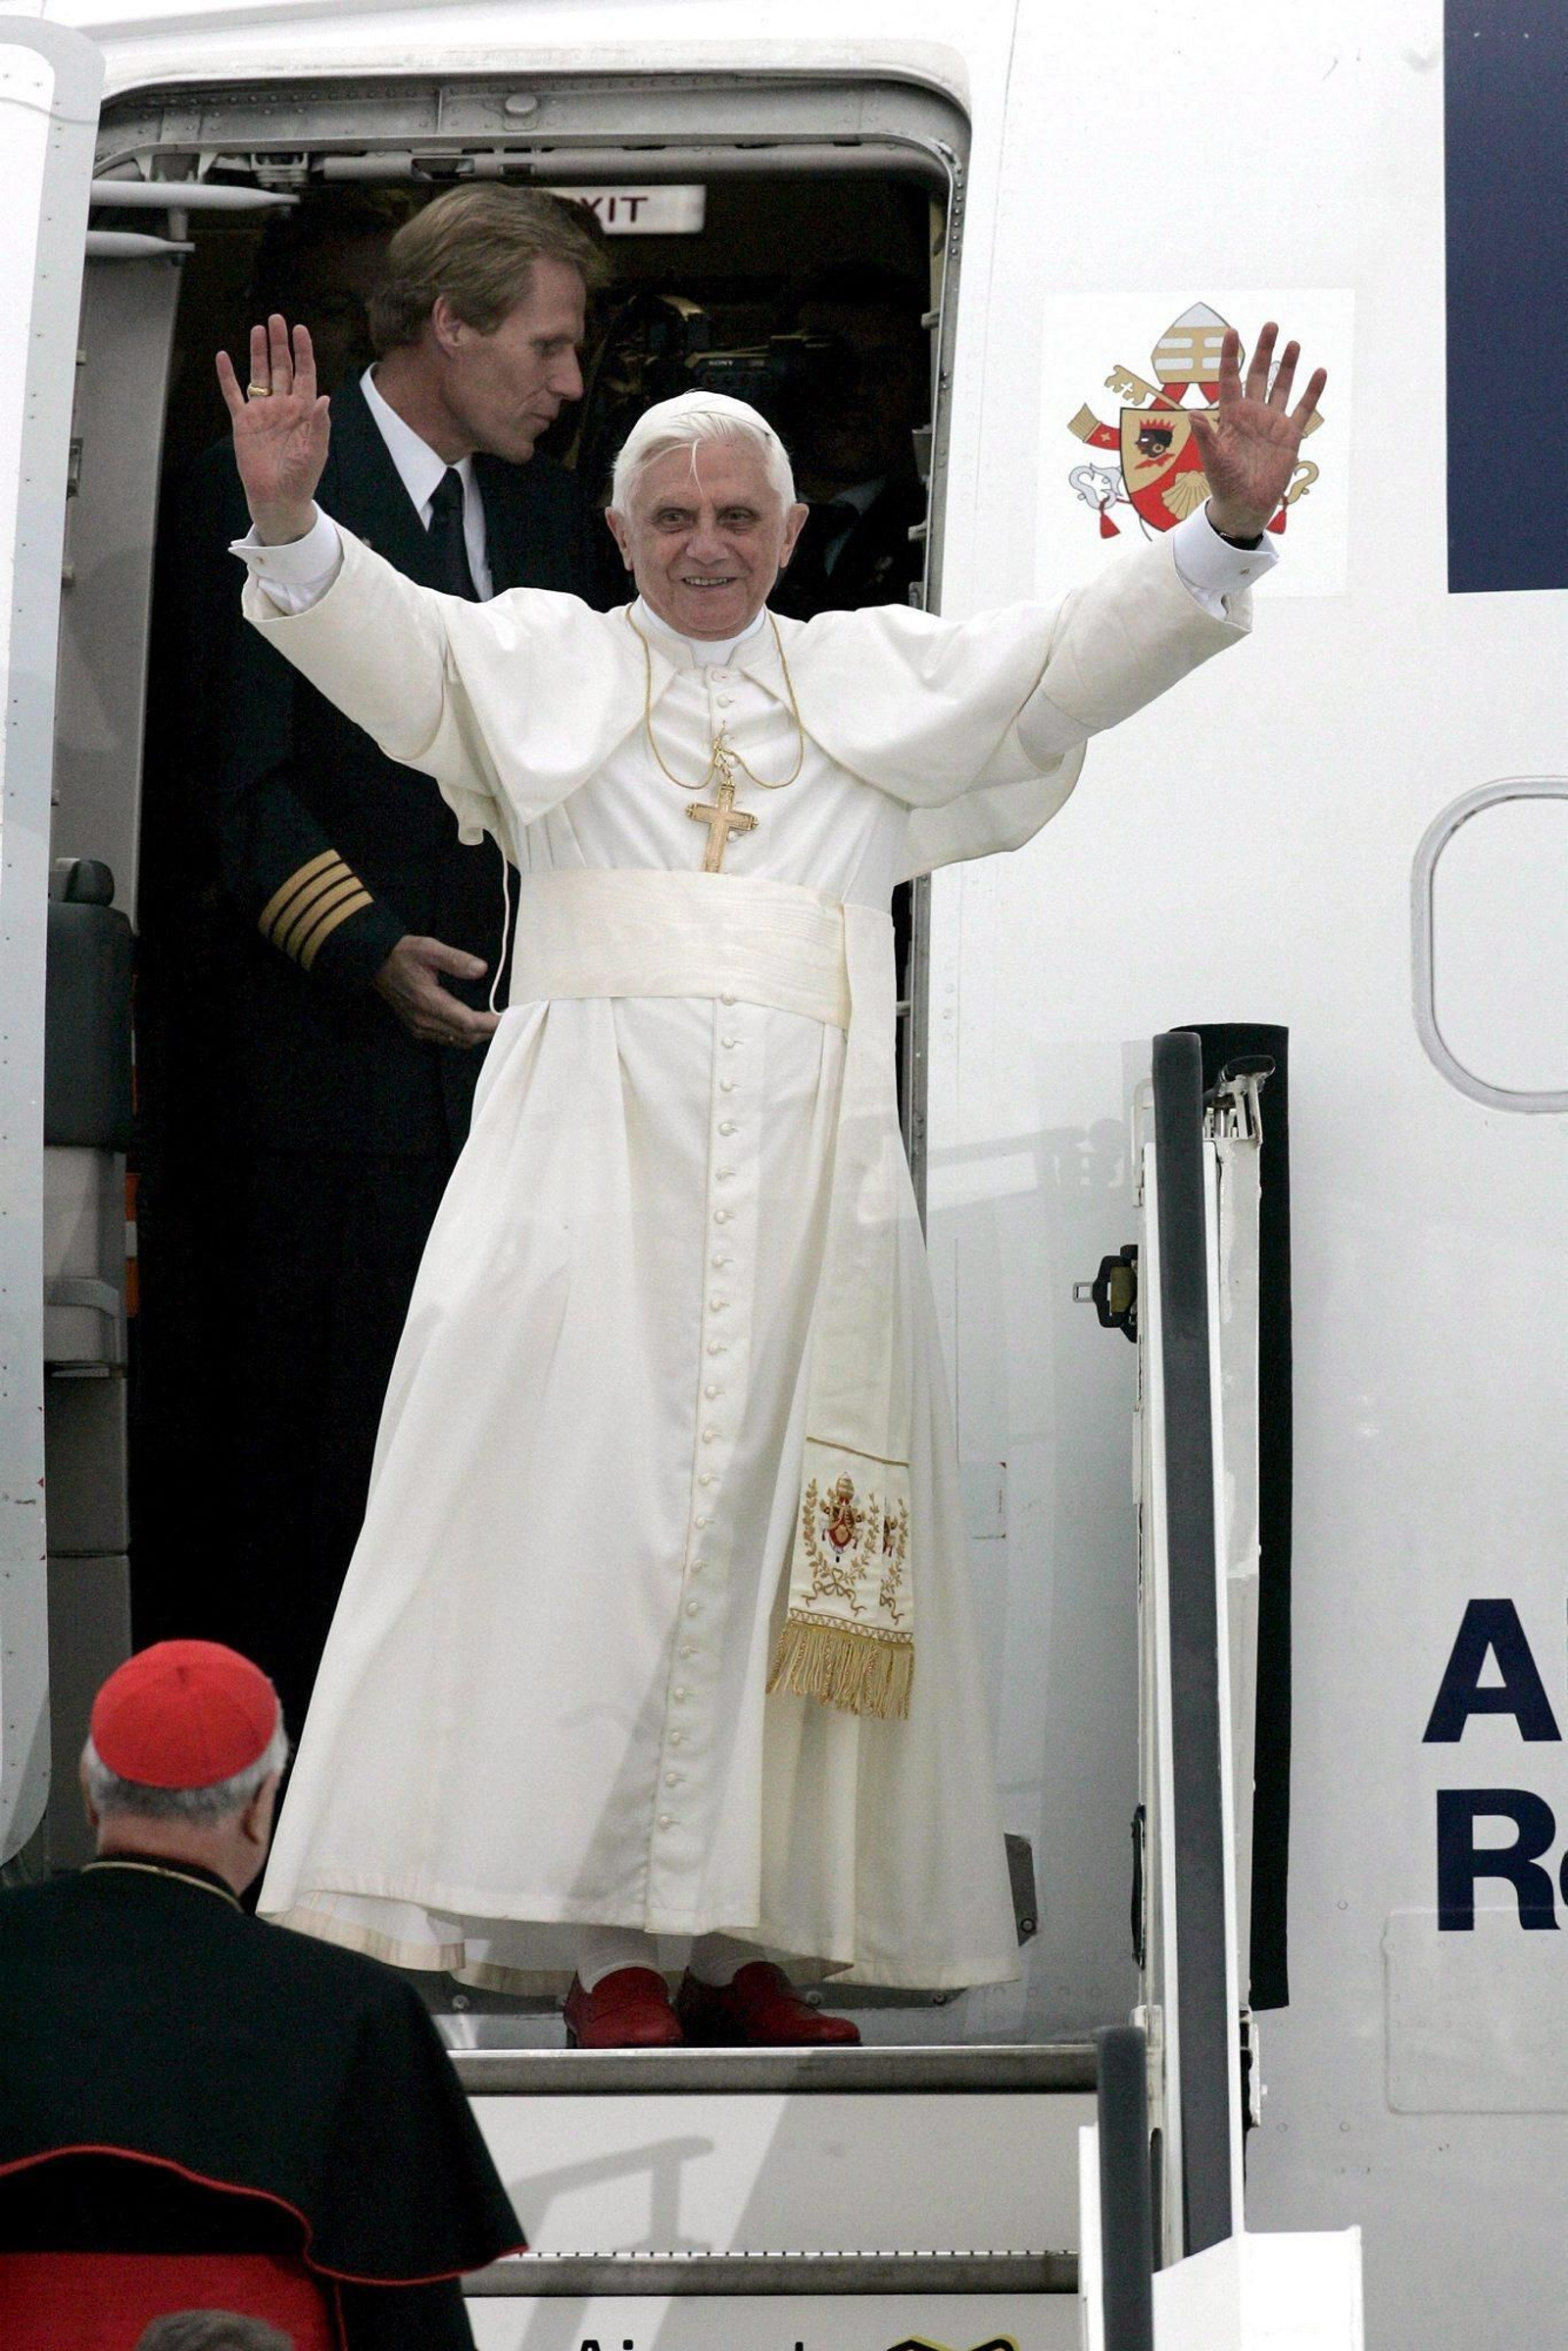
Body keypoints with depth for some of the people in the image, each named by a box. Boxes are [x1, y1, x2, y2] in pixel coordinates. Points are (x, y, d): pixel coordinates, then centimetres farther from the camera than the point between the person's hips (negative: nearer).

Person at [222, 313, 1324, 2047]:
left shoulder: (879, 682, 18)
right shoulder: (541, 663, 12)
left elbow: (1072, 662, 9)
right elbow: (382, 639, -4)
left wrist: (1223, 529, -6)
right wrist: (290, 522, -23)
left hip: (808, 1166, 2)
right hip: (594, 1146, -2)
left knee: (775, 1521, -1)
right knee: (586, 1508, -8)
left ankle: (750, 1939, 2)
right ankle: (598, 1944, -6)